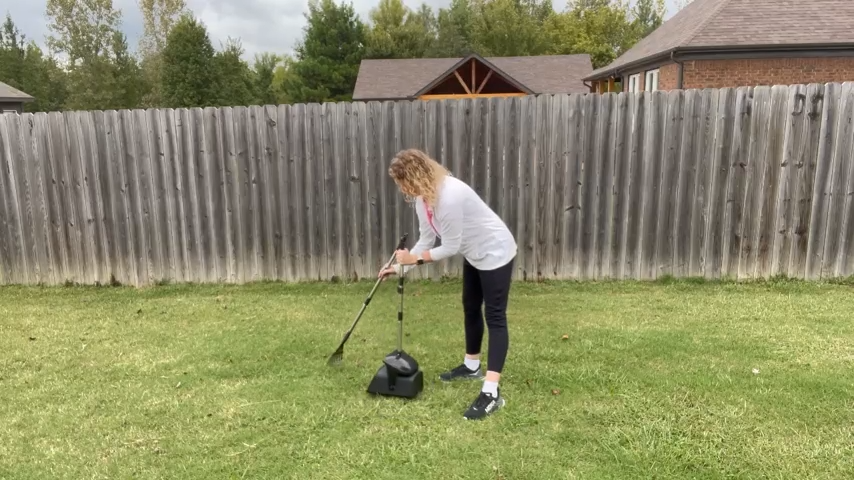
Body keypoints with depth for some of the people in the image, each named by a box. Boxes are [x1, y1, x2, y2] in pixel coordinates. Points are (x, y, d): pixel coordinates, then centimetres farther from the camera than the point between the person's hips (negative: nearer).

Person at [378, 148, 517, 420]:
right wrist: (401, 267, -4)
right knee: (470, 308, 19)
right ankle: (471, 366, 38)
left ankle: (491, 393, -10)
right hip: (474, 254, 10)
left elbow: (450, 247, -27)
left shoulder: (450, 197, -33)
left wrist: (416, 259, -17)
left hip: (495, 253, -10)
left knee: (495, 316, -10)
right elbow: (426, 240, 1)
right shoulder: (423, 197, -4)